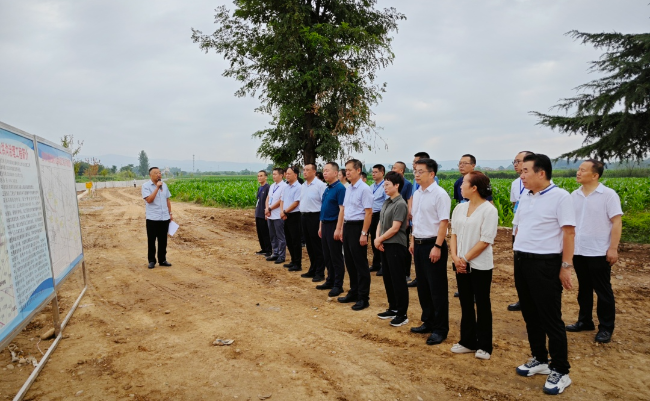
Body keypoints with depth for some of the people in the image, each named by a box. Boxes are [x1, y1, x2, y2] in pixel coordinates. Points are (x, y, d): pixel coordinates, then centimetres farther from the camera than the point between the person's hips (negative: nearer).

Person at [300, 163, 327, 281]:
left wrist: (322, 220, -19)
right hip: (304, 217, 8)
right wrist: (302, 216, 14)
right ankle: (312, 270, 26)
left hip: (315, 217, -8)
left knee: (317, 247, -1)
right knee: (309, 245, 15)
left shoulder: (320, 185, -13)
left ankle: (320, 273, 8)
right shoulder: (303, 186, 12)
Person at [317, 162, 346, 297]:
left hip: (334, 225, -9)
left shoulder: (340, 188, -14)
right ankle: (330, 281, 25)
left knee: (336, 257, 0)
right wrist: (321, 226, 17)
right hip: (325, 225, 9)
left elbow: (342, 209, -19)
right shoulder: (326, 189, 13)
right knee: (327, 256, 14)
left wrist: (338, 229, -22)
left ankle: (338, 285, 8)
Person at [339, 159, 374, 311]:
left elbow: (368, 213, -17)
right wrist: (343, 229, 16)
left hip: (357, 227, -8)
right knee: (349, 262, 15)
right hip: (347, 226, 8)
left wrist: (364, 234, -20)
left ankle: (363, 298, 11)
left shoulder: (364, 189, -14)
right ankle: (354, 292, 29)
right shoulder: (348, 189, 11)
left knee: (360, 264, 0)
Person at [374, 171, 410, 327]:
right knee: (388, 279, 15)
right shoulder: (386, 203, 11)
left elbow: (395, 228, -18)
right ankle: (393, 308, 27)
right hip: (384, 245, 9)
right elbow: (380, 223, 14)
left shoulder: (400, 204, -14)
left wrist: (379, 239, -9)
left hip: (396, 245, -8)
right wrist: (377, 239, -2)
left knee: (398, 280, -2)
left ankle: (402, 314, 8)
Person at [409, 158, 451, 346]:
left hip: (433, 245, -8)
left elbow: (443, 222, -18)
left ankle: (440, 329, 12)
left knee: (437, 289, 1)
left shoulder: (440, 194, -14)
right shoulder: (417, 194, 11)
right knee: (422, 286, 16)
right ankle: (428, 322, 30)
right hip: (419, 244, 8)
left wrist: (437, 247, -22)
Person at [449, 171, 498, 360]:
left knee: (482, 305, 7)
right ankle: (467, 341, 26)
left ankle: (484, 346, 20)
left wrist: (466, 258, -14)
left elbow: (486, 240, -16)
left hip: (480, 265, -6)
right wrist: (455, 257, -6)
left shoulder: (488, 210, -13)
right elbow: (454, 233, 8)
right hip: (461, 264, 6)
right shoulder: (460, 208, 6)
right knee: (466, 304, 14)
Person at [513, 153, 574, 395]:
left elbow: (569, 233, -13)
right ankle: (539, 360, 31)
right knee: (530, 315, 15)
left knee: (551, 319, 1)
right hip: (522, 262, 7)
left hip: (545, 264, -7)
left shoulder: (560, 197, -10)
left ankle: (560, 371, 14)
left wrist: (566, 266, -15)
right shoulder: (525, 199, 12)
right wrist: (518, 258, 14)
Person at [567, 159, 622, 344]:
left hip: (599, 252, -5)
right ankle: (584, 321, 29)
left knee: (603, 291, 5)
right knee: (584, 289, 16)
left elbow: (616, 222, -11)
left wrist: (613, 248, -15)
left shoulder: (608, 195, -9)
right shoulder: (574, 196, 5)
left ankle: (606, 328, 17)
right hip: (578, 251, 5)